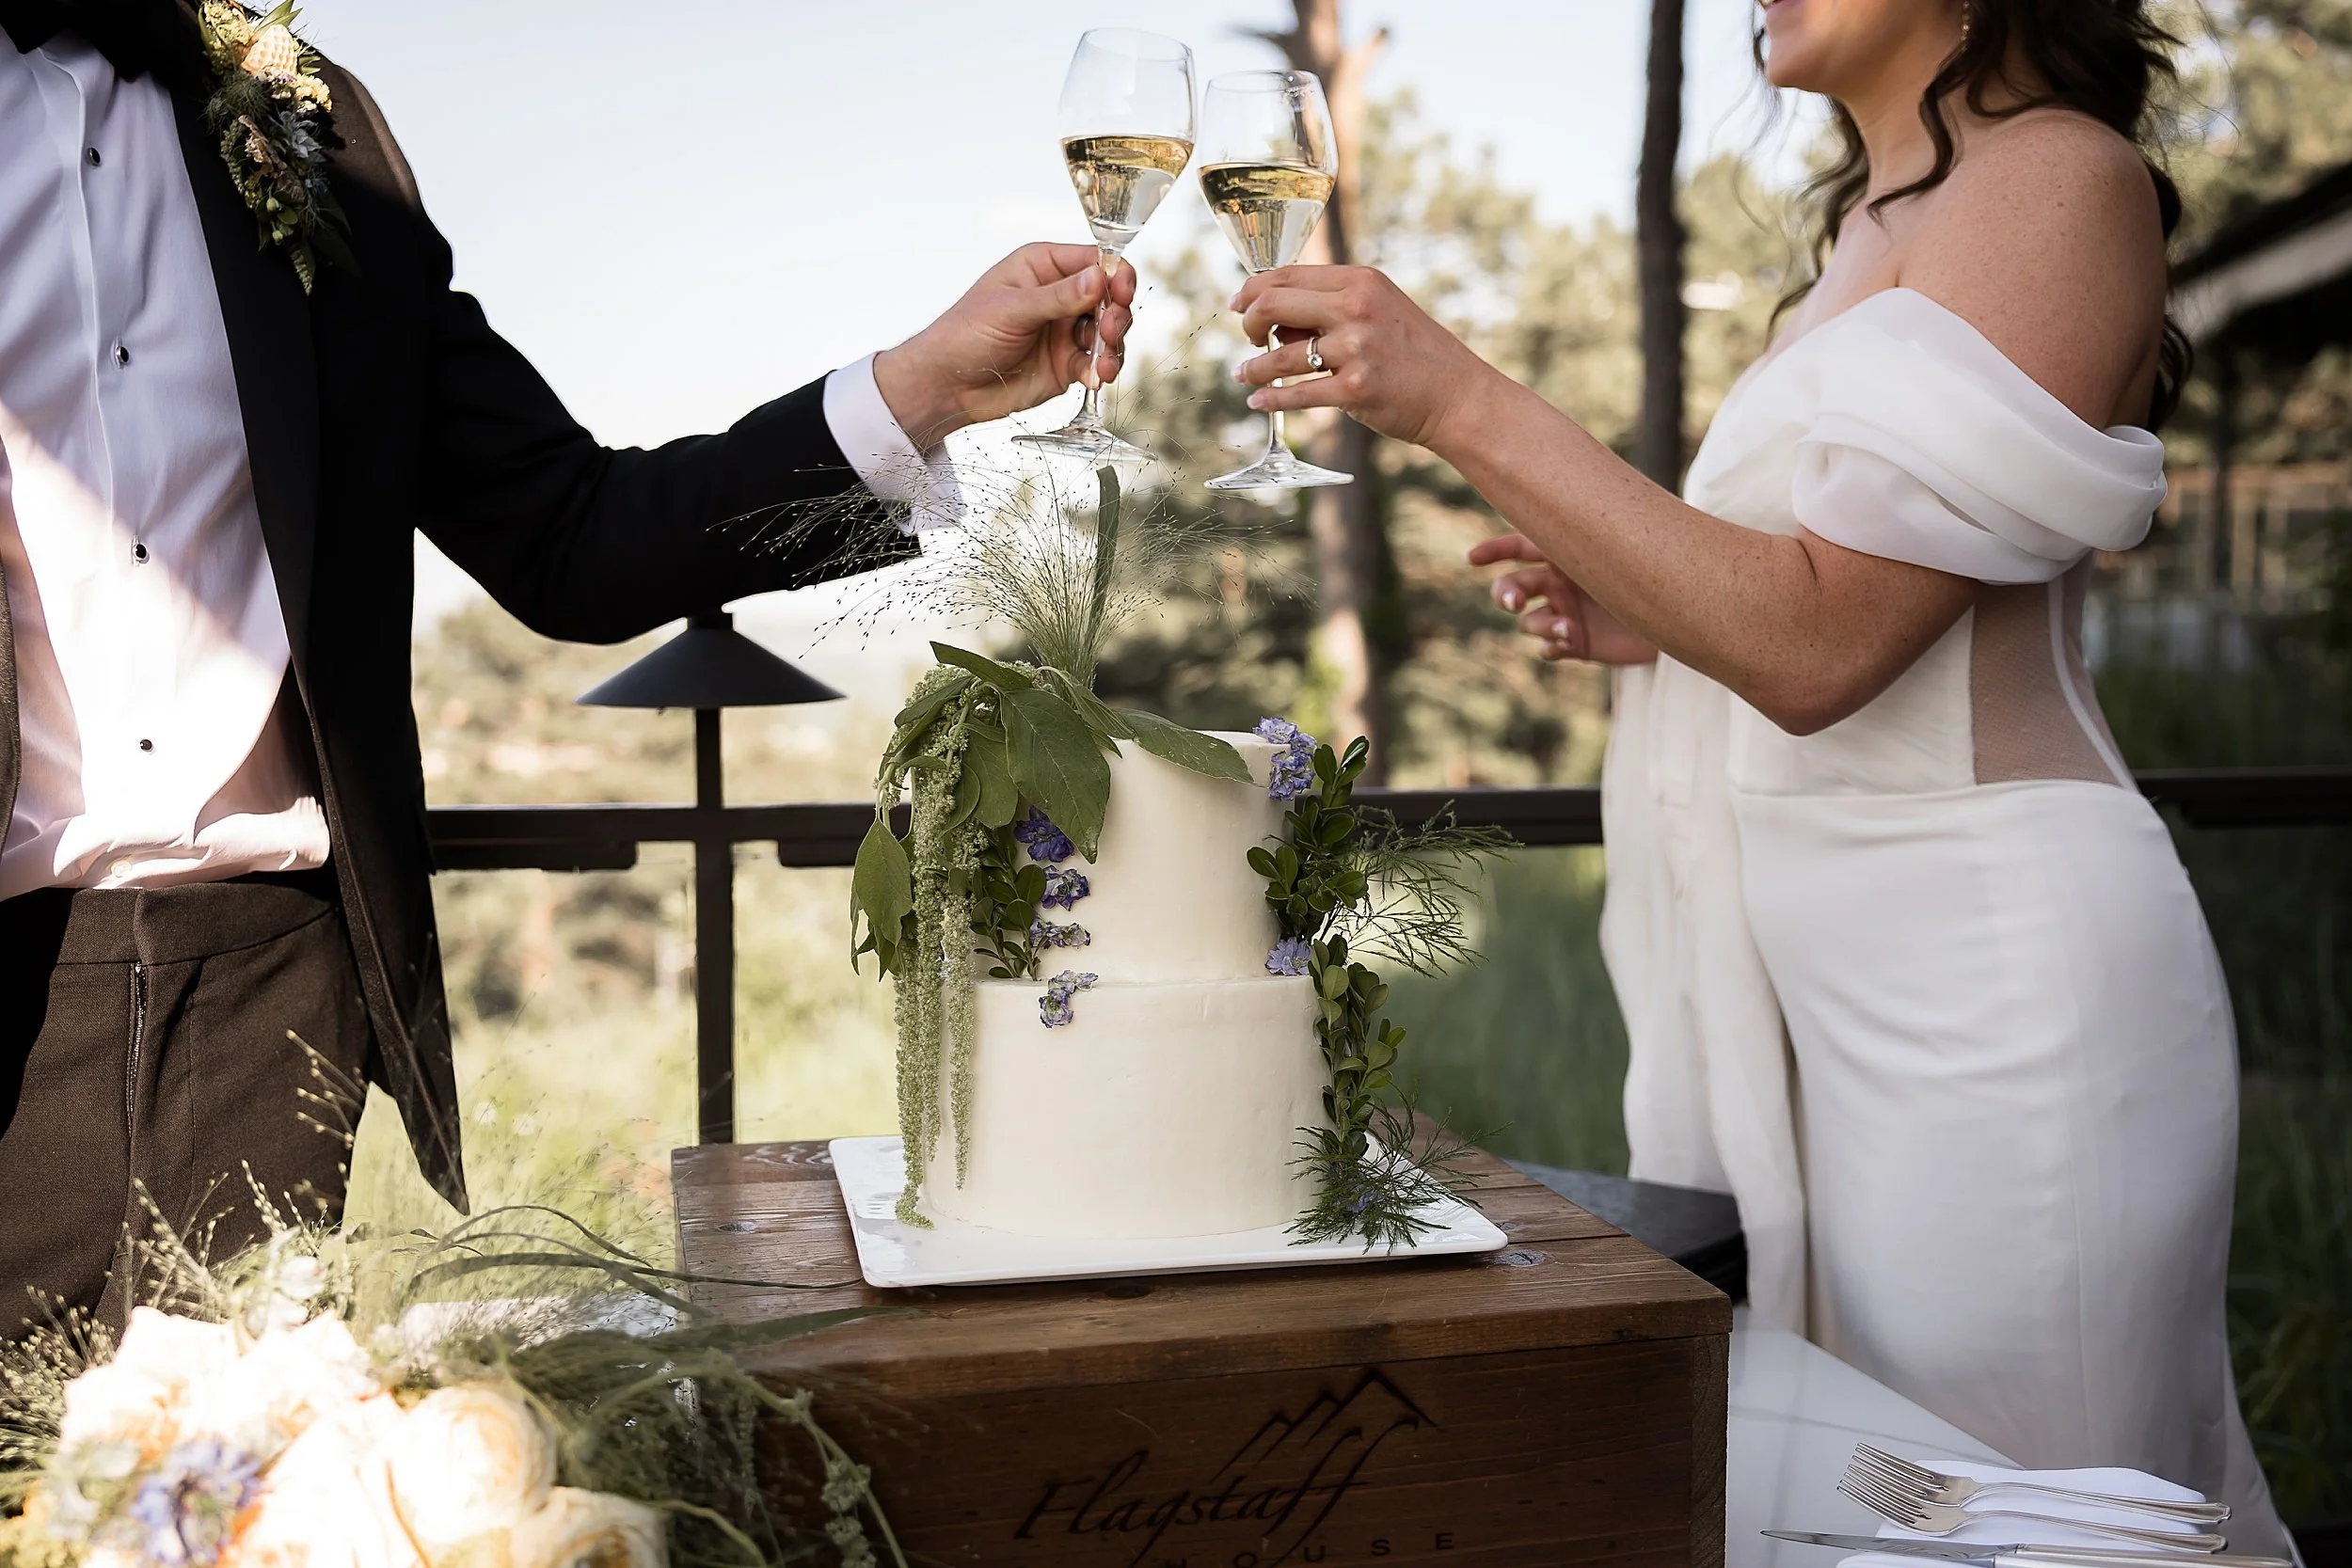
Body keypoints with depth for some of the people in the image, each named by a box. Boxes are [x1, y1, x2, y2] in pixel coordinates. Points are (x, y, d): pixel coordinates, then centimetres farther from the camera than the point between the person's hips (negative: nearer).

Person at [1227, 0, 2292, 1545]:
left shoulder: (2063, 177, -10)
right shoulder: (1885, 217, 18)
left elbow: (1821, 635, -19)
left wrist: (1466, 402, -20)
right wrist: (1647, 621, 7)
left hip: (1985, 966, -9)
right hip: (1812, 956, 9)